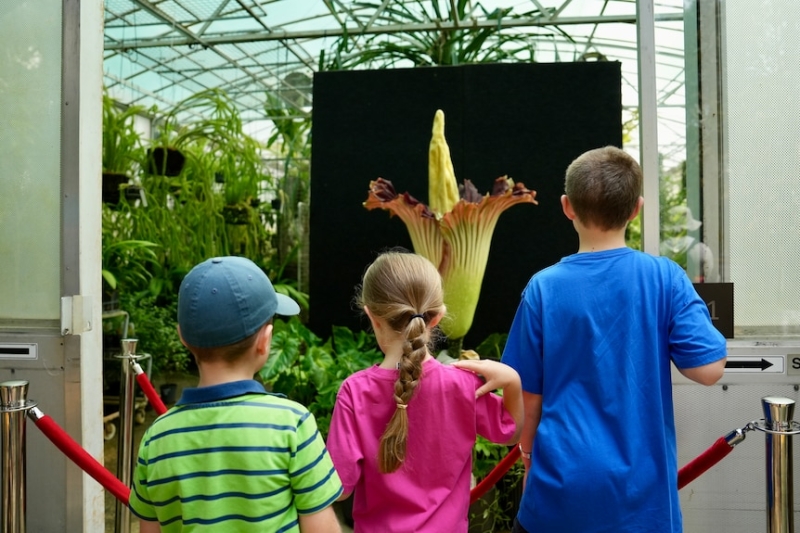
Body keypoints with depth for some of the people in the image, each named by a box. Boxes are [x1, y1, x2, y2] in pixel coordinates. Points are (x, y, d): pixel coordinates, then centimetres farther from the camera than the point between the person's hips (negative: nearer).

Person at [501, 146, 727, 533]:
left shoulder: (544, 287, -9)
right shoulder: (664, 277, -10)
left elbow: (529, 392, -3)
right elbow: (709, 369, -11)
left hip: (562, 481, 0)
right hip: (642, 487, 1)